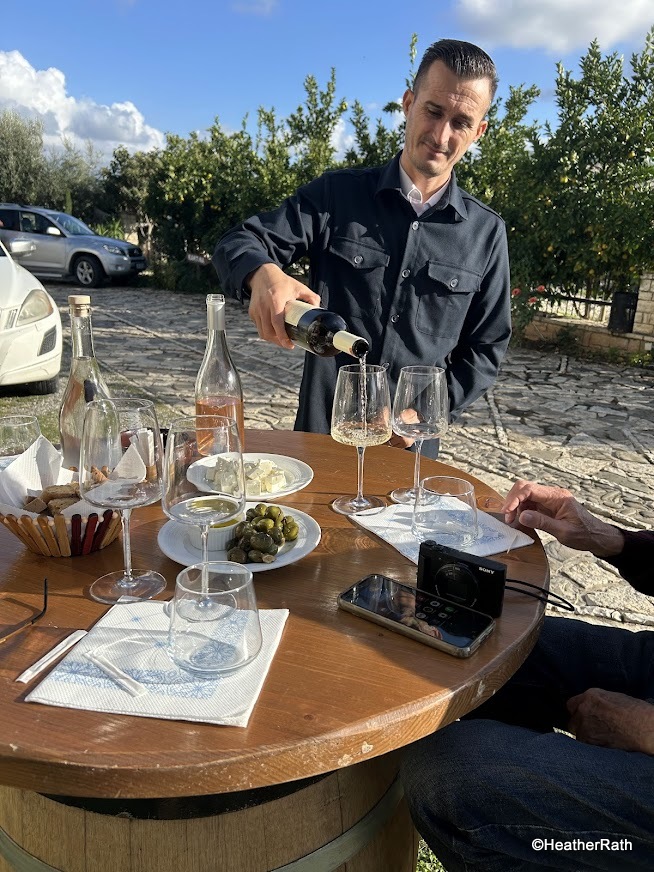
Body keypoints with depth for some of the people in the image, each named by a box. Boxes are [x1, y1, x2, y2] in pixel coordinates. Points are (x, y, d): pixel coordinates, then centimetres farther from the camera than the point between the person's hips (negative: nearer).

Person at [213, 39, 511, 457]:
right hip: (321, 432, 0)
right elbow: (238, 245, -7)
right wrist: (264, 274, -30)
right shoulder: (337, 194, -2)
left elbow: (486, 348, 5)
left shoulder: (486, 231, 2)